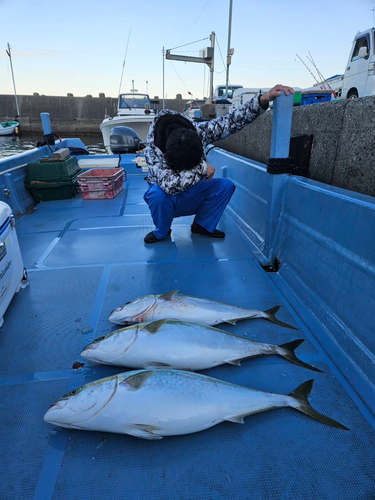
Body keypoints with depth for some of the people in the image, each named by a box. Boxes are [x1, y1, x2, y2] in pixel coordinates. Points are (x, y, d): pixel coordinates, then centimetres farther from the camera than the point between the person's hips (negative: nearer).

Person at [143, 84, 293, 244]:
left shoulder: (198, 131, -21)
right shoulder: (153, 151, -32)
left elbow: (232, 120, -20)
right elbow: (169, 184, -46)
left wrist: (263, 99, -32)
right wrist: (202, 169, -37)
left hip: (192, 193, 4)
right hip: (164, 198, -3)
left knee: (226, 185, -17)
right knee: (159, 194, -39)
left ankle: (202, 225, 2)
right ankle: (161, 231, -8)